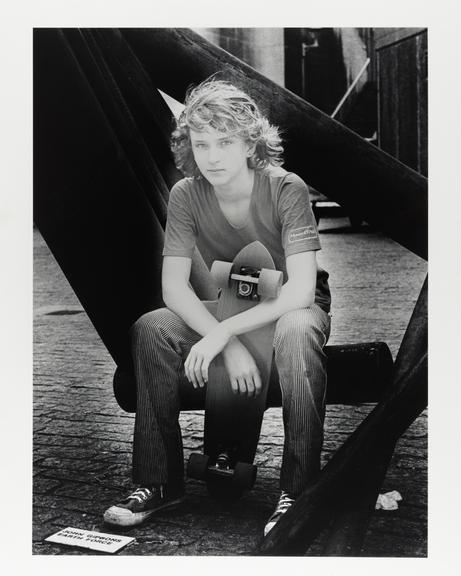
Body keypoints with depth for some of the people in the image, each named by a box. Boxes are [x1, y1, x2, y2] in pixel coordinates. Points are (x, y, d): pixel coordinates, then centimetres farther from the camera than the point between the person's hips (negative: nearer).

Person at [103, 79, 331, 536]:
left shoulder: (287, 190, -21)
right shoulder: (186, 195, -10)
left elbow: (301, 289, -27)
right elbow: (173, 287, -16)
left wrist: (224, 332, -36)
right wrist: (230, 345, -30)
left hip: (292, 305, -3)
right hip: (228, 307, 4)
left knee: (296, 334, -39)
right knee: (151, 328, -22)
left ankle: (296, 490, -28)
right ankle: (158, 481, -13)